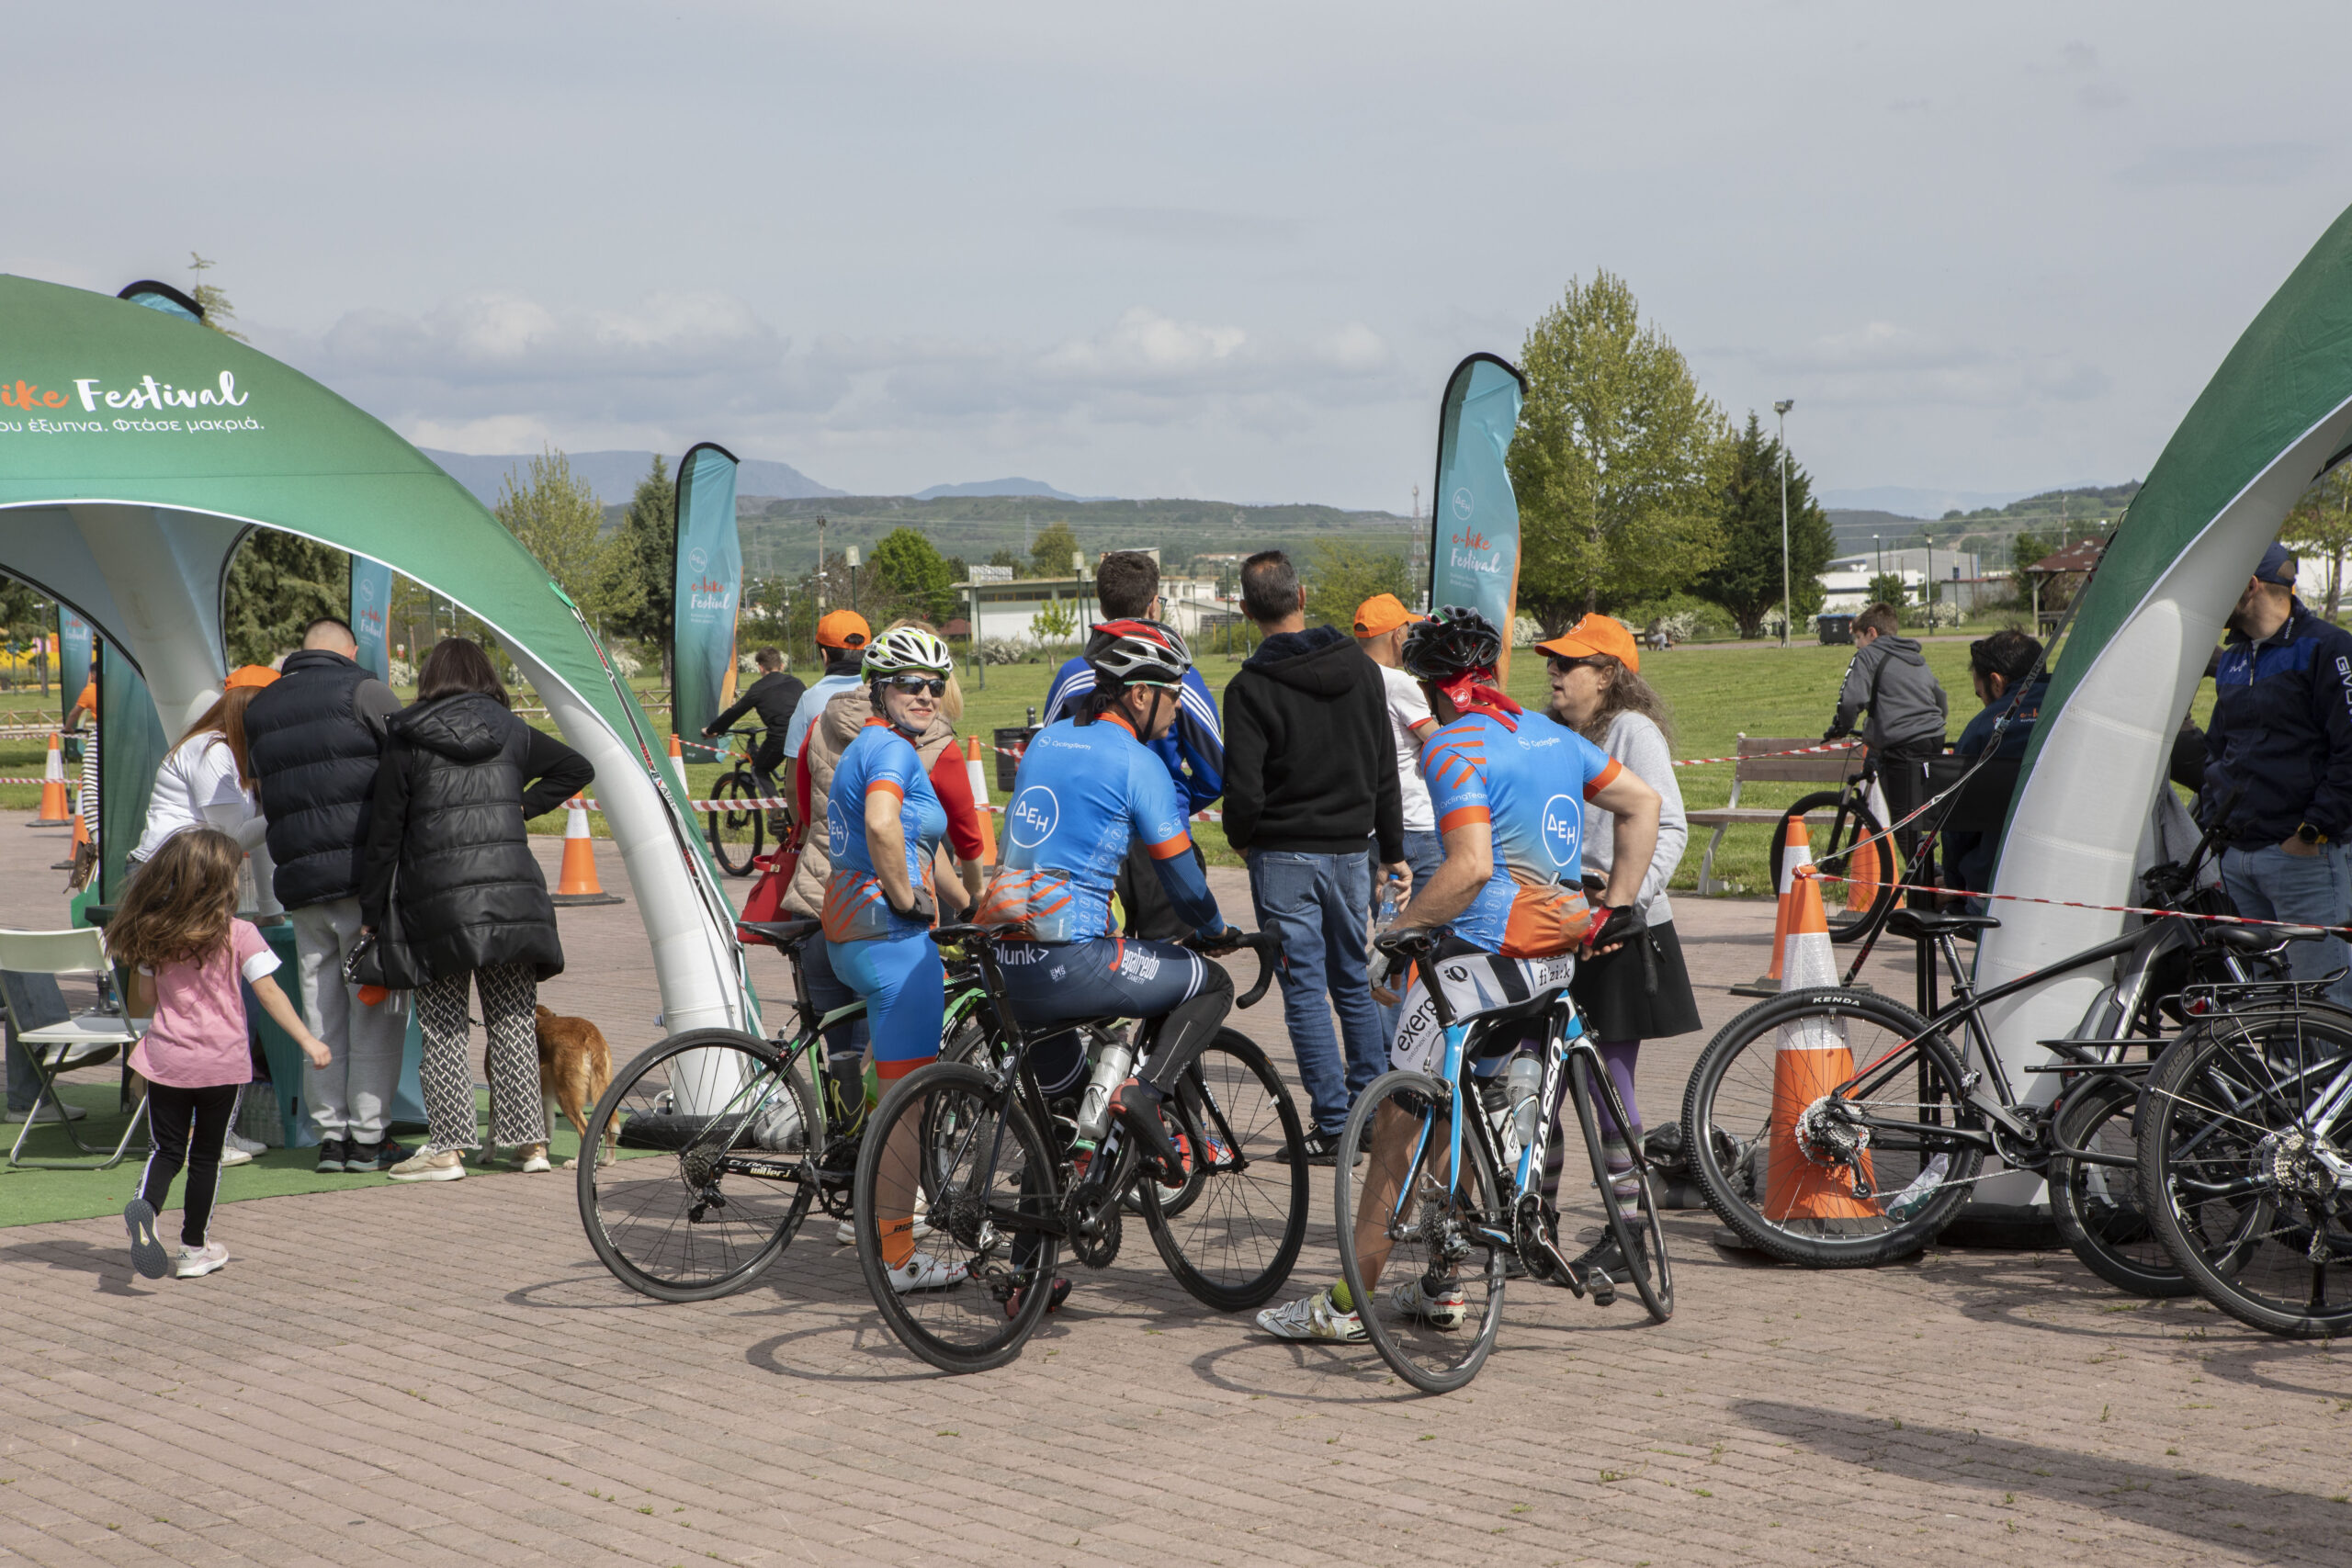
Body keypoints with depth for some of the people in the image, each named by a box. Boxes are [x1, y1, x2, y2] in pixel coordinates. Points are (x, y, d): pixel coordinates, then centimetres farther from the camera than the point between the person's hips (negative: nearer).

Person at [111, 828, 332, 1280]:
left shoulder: (154, 935, 2)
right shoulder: (237, 935, -9)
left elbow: (144, 998, 10)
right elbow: (268, 992, -13)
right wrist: (307, 1040, -10)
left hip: (165, 1058, 2)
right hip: (221, 1061, -2)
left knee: (165, 1149, 10)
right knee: (206, 1155, 10)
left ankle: (144, 1208, -20)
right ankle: (195, 1248, 16)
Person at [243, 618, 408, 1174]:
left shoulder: (258, 711, 16)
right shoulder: (362, 691, -3)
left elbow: (265, 796, 18)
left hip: (299, 880, 5)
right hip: (365, 875, -5)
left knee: (321, 1012, 10)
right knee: (375, 1007, 1)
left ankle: (330, 1134, 11)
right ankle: (368, 1135, 1)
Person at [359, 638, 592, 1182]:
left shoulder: (405, 738, 1)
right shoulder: (510, 731, 9)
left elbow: (385, 830, -1)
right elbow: (577, 768, 20)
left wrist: (372, 912, 3)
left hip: (436, 900, -3)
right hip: (510, 892, 3)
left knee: (442, 1026, 3)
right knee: (513, 1020, 9)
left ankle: (447, 1147, -1)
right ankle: (530, 1141, 11)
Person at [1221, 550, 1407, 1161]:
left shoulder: (1251, 688, -13)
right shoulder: (1362, 670, 2)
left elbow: (1244, 791, -17)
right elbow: (1385, 771, 8)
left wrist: (1242, 838, 5)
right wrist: (1393, 851, 16)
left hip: (1284, 855, -5)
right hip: (1351, 851, 5)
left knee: (1305, 990, 0)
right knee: (1355, 983, 17)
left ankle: (1333, 1126, 0)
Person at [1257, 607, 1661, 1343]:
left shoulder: (1453, 749, -12)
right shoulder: (1553, 736, 13)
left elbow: (1471, 866, -24)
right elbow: (1644, 804, 18)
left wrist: (1398, 925, -16)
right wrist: (1615, 907, 18)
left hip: (1482, 955, -9)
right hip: (1555, 960, 9)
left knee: (1400, 1120, -3)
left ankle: (1348, 1300, 0)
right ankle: (1440, 1286, 24)